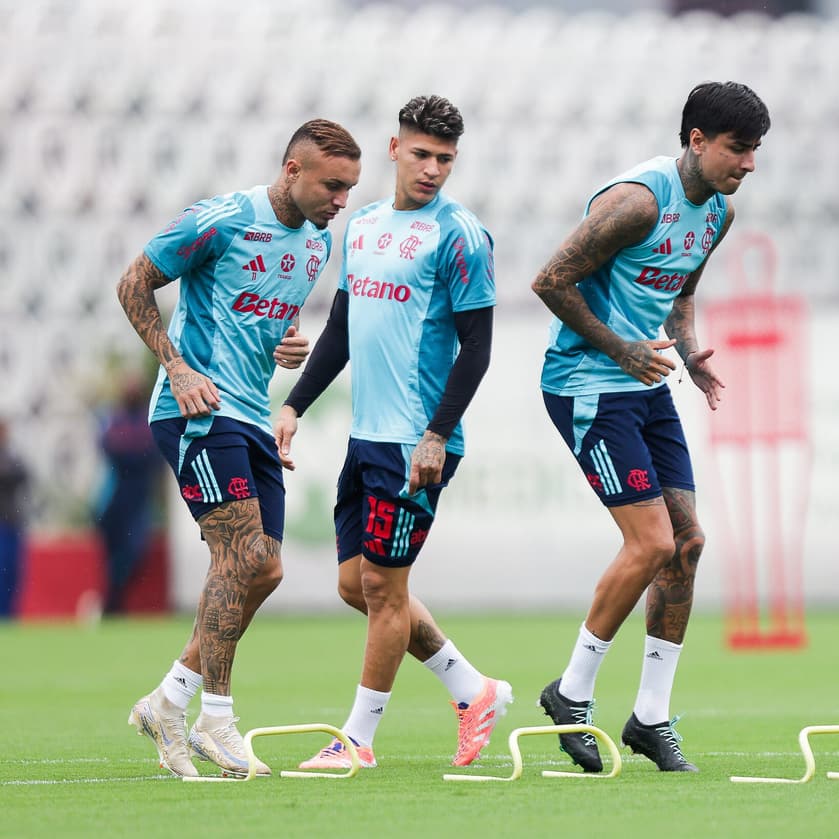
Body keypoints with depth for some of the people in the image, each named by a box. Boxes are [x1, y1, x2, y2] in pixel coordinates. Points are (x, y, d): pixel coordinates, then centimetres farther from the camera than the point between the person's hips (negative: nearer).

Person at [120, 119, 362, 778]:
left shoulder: (318, 241, 11)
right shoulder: (220, 221, -12)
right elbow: (134, 285, -5)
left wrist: (292, 342, 5)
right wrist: (179, 369, -13)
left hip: (253, 417, 8)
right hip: (198, 408, -8)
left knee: (263, 570, 3)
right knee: (242, 555, -16)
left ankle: (168, 703, 13)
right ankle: (216, 718, -8)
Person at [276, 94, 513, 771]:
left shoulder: (458, 235, -8)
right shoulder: (364, 225, 14)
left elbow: (476, 346, -11)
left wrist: (438, 436, -17)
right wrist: (295, 406, 16)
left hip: (417, 442, -8)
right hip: (367, 433, 8)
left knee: (382, 583, -5)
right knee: (355, 583, 9)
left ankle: (359, 737, 5)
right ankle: (474, 690, 20)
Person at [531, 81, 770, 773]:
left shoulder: (720, 211, 7)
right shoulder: (638, 199, -21)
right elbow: (552, 282, -18)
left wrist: (691, 354, 5)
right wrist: (622, 351, -15)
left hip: (647, 387, 9)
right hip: (588, 385, -9)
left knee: (687, 542, 3)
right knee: (652, 544, -13)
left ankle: (652, 717, 12)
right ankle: (572, 693, 3)